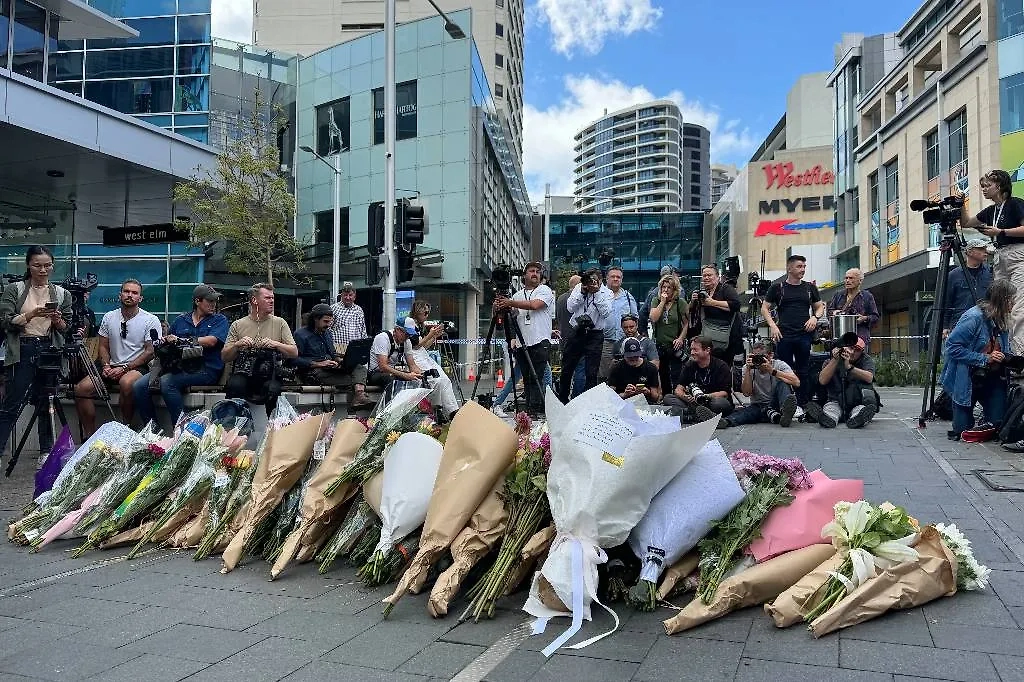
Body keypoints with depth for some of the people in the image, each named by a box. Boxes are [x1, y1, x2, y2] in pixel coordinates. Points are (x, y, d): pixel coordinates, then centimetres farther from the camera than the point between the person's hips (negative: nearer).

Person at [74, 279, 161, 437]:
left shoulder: (151, 320, -2)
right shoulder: (109, 317, 12)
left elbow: (150, 352, -8)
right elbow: (103, 347, 16)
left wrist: (124, 368, -15)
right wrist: (106, 366, -4)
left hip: (137, 367, -5)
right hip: (112, 367, 5)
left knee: (126, 382, -39)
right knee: (81, 388, -16)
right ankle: (90, 436, -5)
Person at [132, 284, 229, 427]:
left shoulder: (220, 320, 10)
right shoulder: (180, 320, 22)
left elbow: (211, 341, -8)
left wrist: (181, 340, -6)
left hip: (205, 368, -5)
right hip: (177, 366, 5)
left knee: (167, 382, -30)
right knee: (139, 386, -12)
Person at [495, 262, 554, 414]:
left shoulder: (545, 290, 4)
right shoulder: (517, 295, 20)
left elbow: (534, 305, -13)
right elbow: (509, 314, 15)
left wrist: (510, 302, -12)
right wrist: (499, 307, -7)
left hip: (540, 342, -5)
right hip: (522, 344, 5)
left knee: (535, 379, -11)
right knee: (526, 380, 5)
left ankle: (535, 410, -11)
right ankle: (529, 409, 9)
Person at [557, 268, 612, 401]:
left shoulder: (606, 293, -2)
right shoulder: (579, 288, 3)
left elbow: (606, 312, -17)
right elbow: (570, 308, -6)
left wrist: (597, 293, -17)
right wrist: (582, 292, -14)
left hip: (594, 335, -3)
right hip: (576, 332, 3)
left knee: (591, 373, -3)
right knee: (566, 369, 12)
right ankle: (562, 399, 28)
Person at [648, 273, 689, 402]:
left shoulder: (680, 303, -3)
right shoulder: (656, 301, 4)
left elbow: (686, 324, 0)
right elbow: (653, 318, -12)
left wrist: (681, 338, -12)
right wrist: (662, 302, -11)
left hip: (675, 346, -3)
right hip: (659, 345, 3)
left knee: (676, 377, -7)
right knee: (663, 376, 13)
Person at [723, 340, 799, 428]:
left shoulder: (779, 365, -4)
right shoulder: (747, 368, 1)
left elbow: (796, 382, -22)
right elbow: (746, 393, -10)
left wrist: (772, 371, -28)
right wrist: (748, 370, -19)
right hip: (757, 407, 1)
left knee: (783, 383, -25)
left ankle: (785, 411, -49)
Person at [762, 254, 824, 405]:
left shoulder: (810, 288, 13)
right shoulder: (777, 287, 6)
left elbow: (820, 307, 20)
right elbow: (764, 308, 7)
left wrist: (815, 317, -1)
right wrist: (772, 325, -6)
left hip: (804, 335, 2)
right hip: (784, 336, -2)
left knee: (803, 372, 6)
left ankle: (803, 404, 11)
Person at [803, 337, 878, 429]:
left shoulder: (866, 360, 8)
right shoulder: (832, 360, 7)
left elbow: (869, 378, -14)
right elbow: (822, 381, -11)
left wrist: (849, 367, -23)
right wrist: (835, 360, -15)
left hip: (859, 402, 0)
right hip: (837, 401, 1)